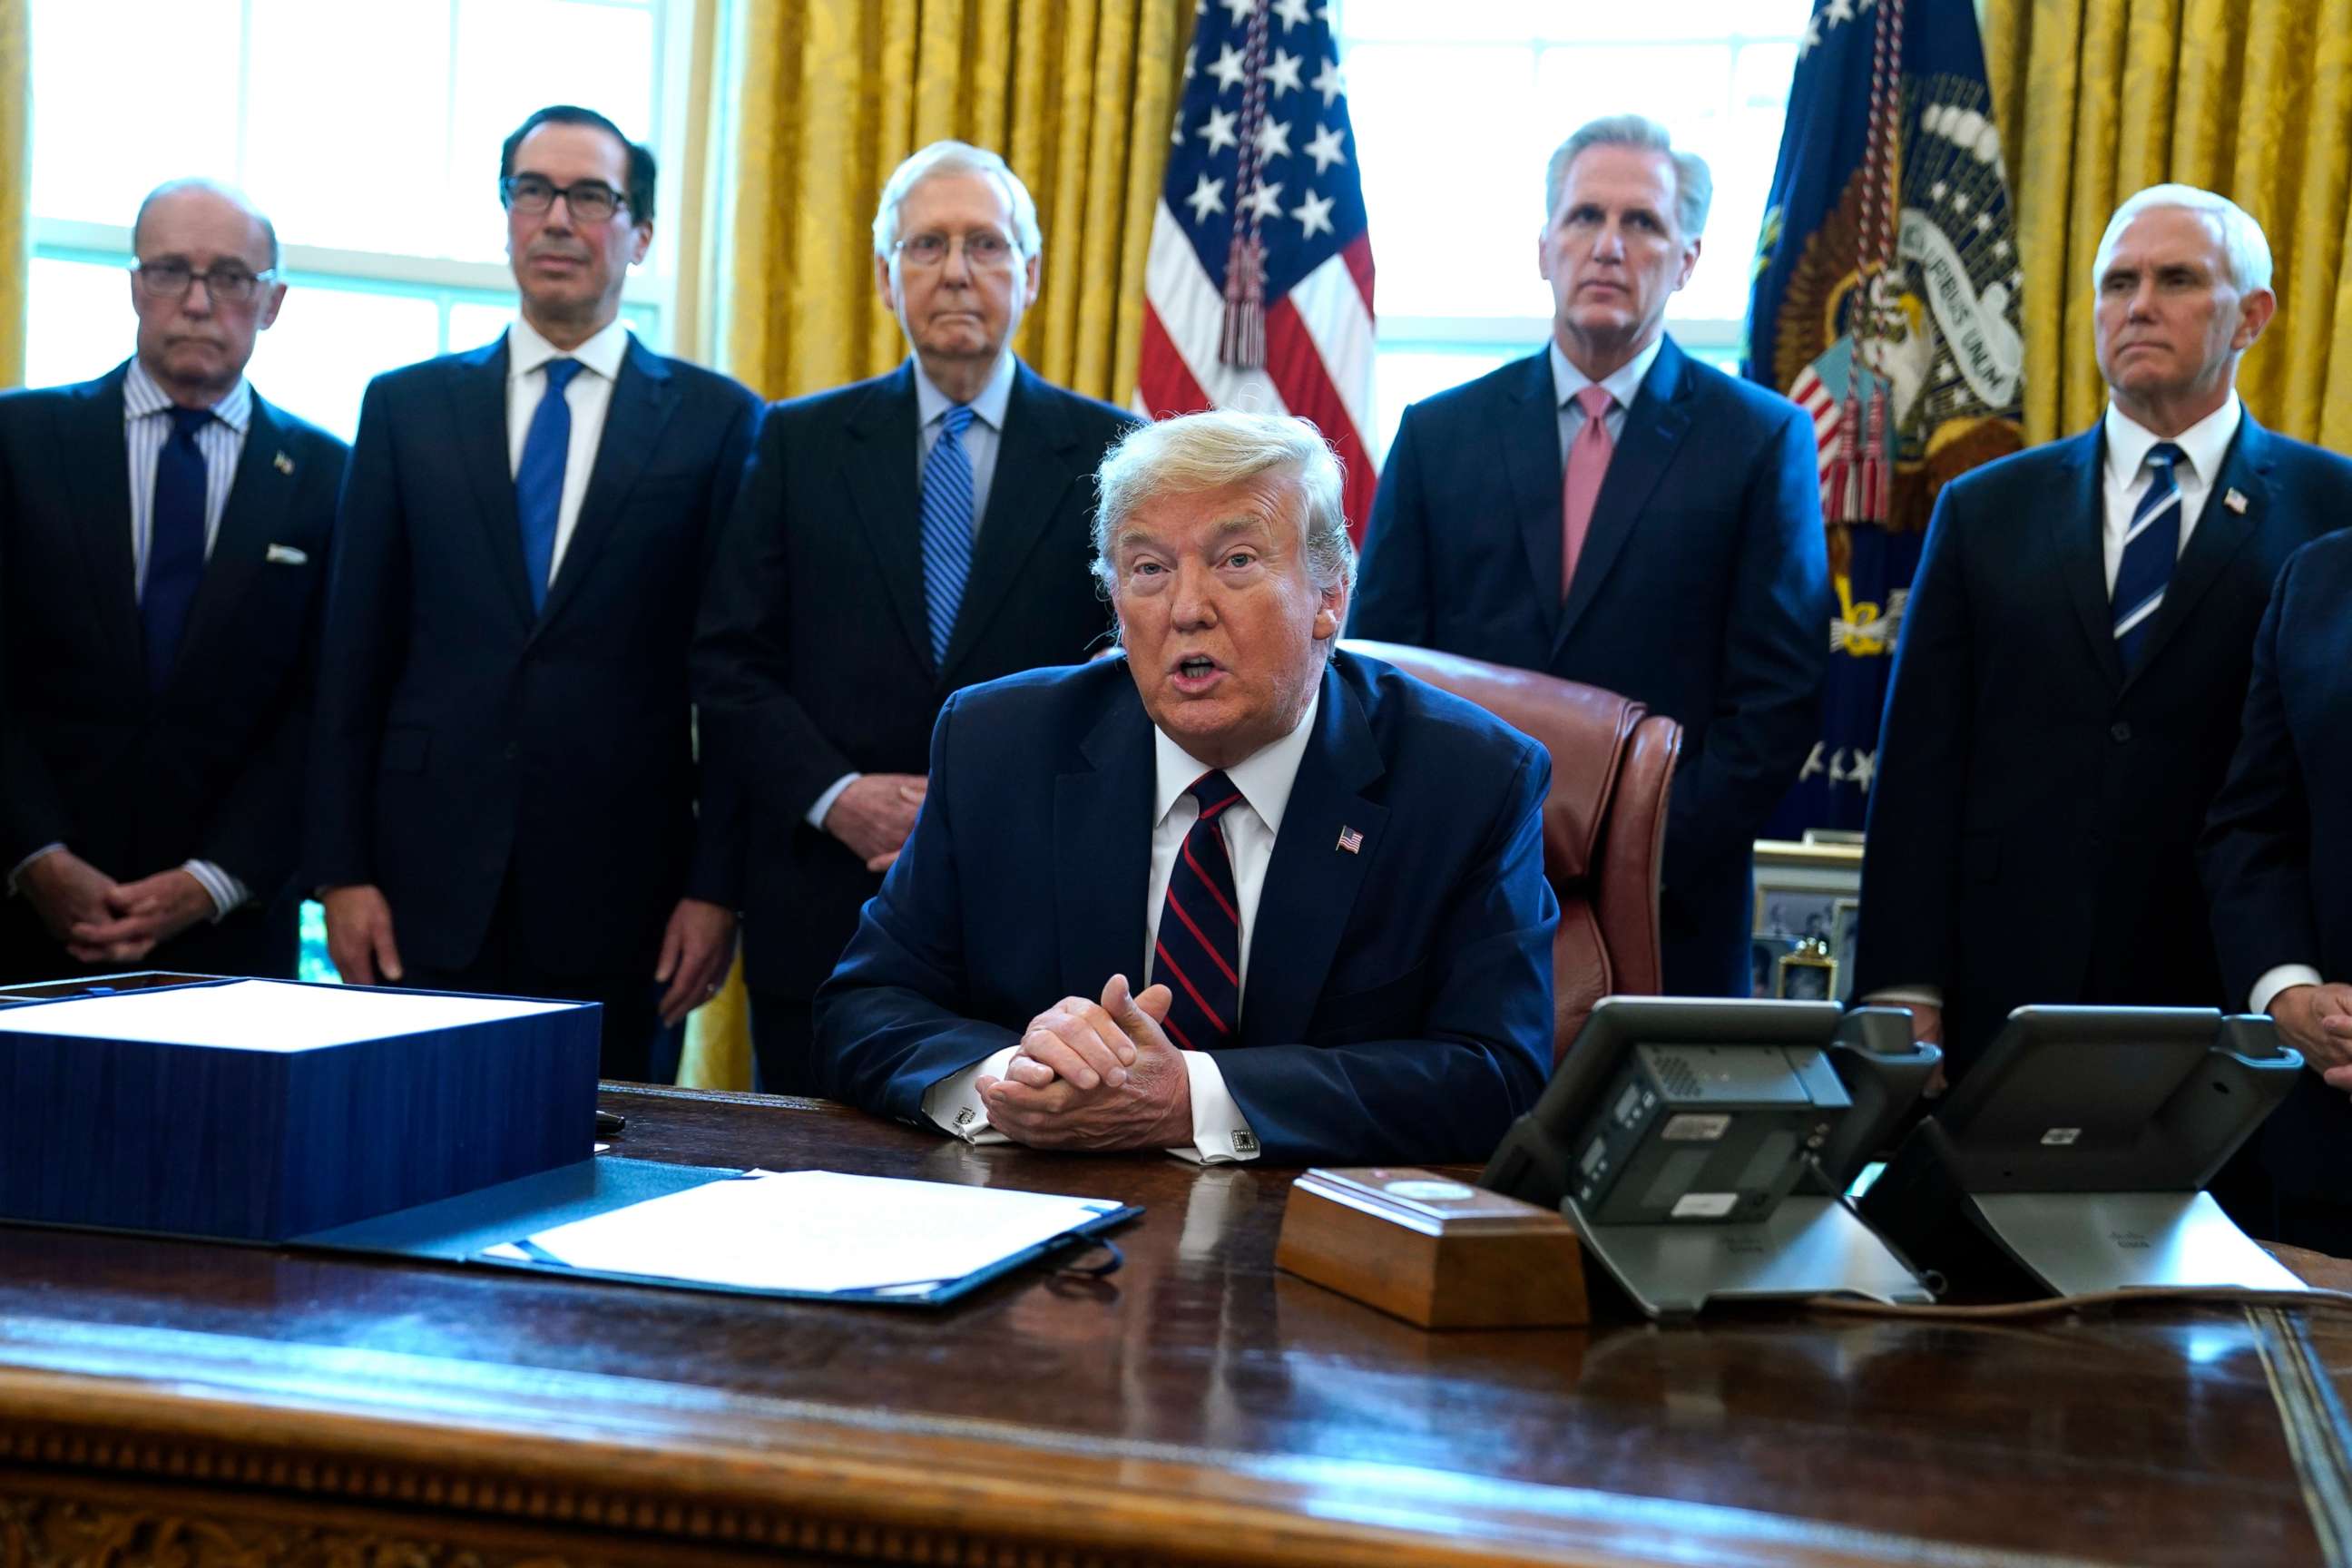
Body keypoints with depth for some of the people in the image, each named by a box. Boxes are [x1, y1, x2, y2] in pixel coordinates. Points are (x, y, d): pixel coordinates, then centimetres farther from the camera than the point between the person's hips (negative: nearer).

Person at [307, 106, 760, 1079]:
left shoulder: (716, 421, 4)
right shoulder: (407, 408, 10)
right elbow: (353, 660, 8)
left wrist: (717, 887, -4)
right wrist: (341, 871, 1)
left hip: (621, 899, -1)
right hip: (429, 886, 2)